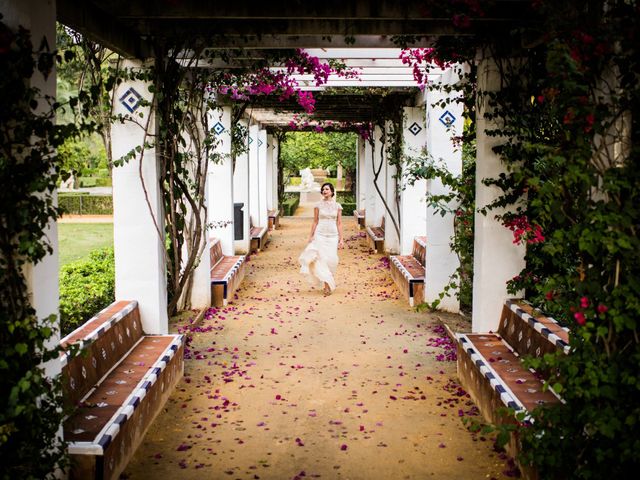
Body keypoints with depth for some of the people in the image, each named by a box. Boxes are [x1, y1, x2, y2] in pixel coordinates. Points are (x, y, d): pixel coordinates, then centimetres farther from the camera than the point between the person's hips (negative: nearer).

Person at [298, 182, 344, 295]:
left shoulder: (337, 206, 5)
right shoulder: (318, 205, 3)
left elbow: (339, 223, 5)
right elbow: (315, 222, 7)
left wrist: (341, 239, 0)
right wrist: (310, 237, 5)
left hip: (333, 236, 1)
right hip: (320, 235, -1)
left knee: (331, 259, -2)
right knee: (322, 258, -12)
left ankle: (329, 283, 15)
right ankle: (327, 283, -7)